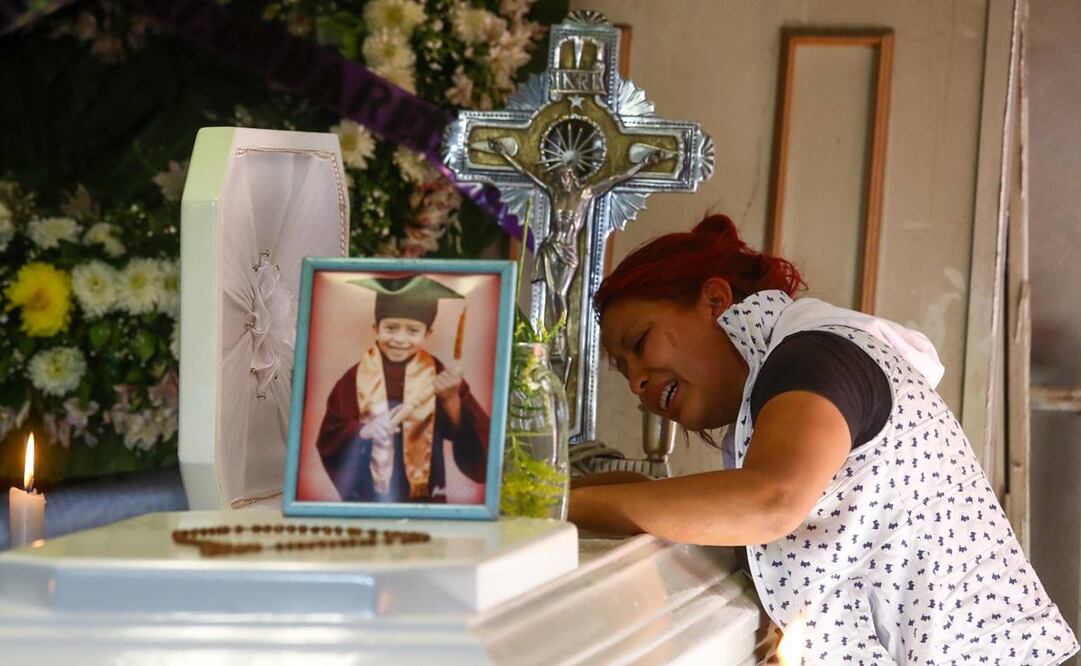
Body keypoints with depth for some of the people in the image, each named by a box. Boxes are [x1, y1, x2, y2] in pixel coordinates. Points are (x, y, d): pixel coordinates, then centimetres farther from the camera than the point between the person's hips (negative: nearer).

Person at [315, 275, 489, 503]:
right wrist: (363, 430, -23)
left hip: (424, 496, 0)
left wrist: (451, 399, -27)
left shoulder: (438, 375, -3)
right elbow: (329, 439, -5)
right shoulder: (356, 378, -4)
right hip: (365, 495, 0)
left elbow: (467, 433, -10)